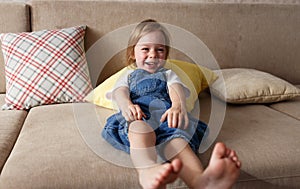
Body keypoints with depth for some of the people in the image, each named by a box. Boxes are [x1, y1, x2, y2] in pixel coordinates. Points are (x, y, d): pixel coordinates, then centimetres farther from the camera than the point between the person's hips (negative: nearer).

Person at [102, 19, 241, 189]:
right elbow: (120, 92, 14)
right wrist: (127, 105, -17)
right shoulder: (129, 76, 40)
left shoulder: (168, 74, 39)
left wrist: (178, 106, -18)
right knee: (140, 129, -43)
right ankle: (149, 171, -75)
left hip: (165, 113, 1)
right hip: (136, 116, 0)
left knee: (176, 138, -40)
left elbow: (176, 89, 12)